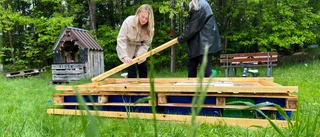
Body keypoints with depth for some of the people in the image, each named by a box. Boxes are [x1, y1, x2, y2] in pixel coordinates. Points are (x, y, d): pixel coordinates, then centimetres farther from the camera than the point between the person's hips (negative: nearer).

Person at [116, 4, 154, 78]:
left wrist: (139, 54, -29)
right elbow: (121, 39, -30)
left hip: (139, 49, 4)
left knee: (143, 70, 6)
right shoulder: (129, 21, -29)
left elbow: (147, 43, -13)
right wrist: (125, 56, -39)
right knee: (132, 73, -10)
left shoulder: (150, 26, -18)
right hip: (127, 49, -4)